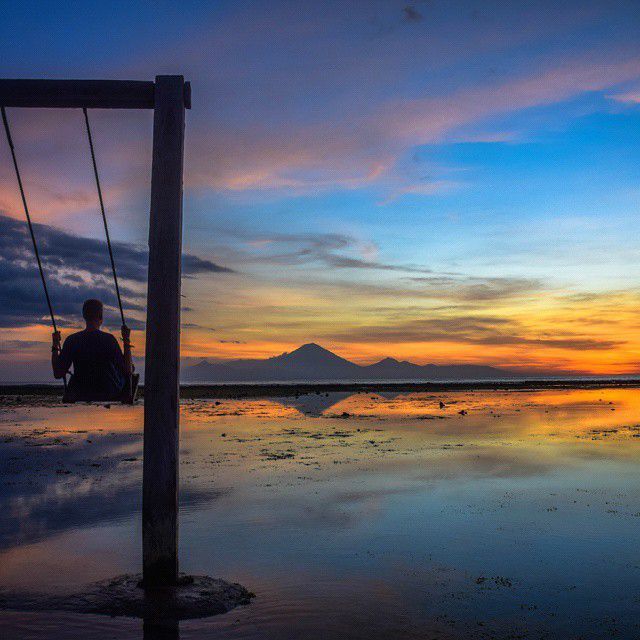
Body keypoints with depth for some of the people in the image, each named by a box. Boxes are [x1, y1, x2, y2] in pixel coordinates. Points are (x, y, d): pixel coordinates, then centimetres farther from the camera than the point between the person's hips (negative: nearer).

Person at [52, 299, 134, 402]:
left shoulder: (72, 340, -14)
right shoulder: (109, 339, -20)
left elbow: (58, 374, -10)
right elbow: (128, 371, -14)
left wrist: (55, 347, 1)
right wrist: (127, 341, -8)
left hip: (80, 397, 2)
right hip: (111, 395, -2)